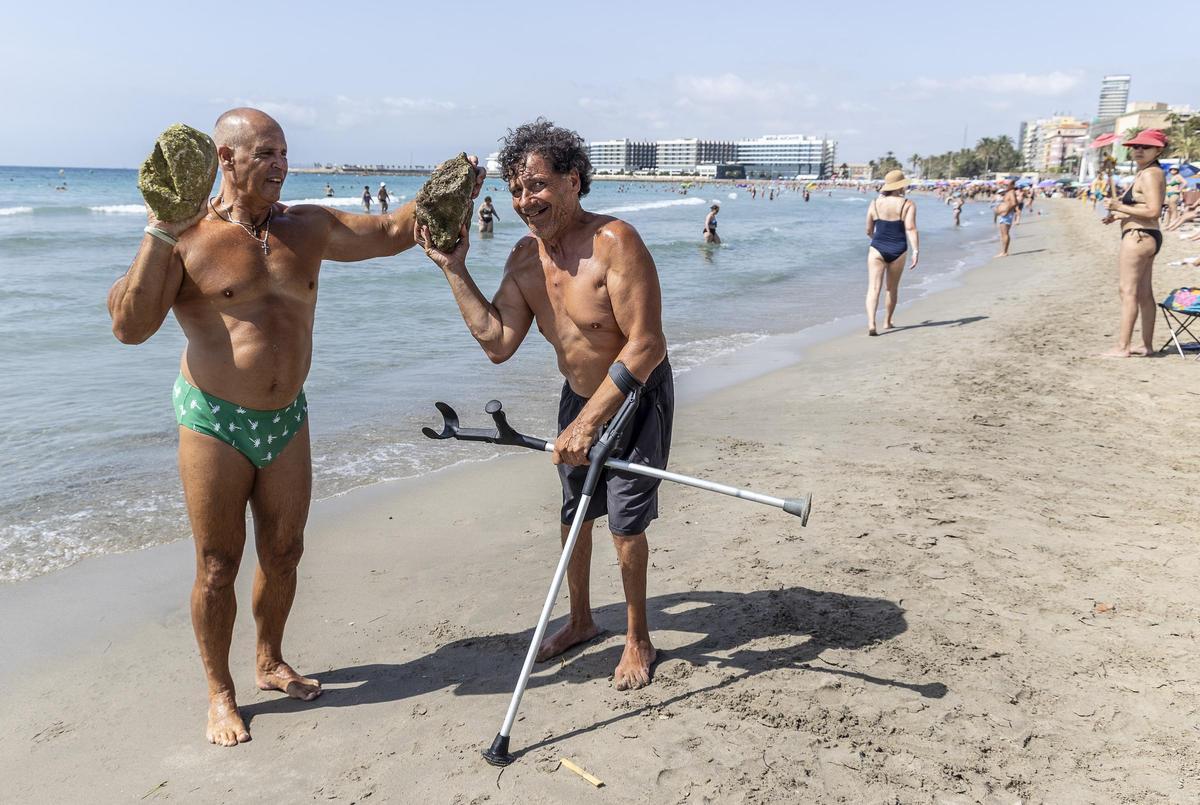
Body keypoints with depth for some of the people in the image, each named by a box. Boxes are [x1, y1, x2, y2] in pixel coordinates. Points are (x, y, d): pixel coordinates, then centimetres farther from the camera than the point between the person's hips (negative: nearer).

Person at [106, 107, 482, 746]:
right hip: (214, 421, -4)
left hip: (286, 418, 5)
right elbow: (129, 326, -20)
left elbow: (392, 232, 10)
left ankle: (270, 663, 37)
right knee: (218, 565, 5)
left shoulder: (309, 227, 5)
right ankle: (219, 693, 24)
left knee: (283, 553, 14)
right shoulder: (187, 238, -11)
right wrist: (159, 232, -25)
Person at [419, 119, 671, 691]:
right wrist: (455, 270, -14)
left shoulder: (614, 242, -27)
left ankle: (638, 640, 17)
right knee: (573, 511, 15)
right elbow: (498, 343, -11)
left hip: (638, 396, -7)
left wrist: (589, 421, -31)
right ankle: (580, 621, 36)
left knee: (626, 521, -5)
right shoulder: (525, 258, -5)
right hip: (579, 395, 7)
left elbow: (644, 346, -30)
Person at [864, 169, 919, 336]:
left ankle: (871, 323, -25)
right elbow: (911, 229, -16)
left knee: (874, 287, -7)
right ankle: (887, 322, 31)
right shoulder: (908, 205, -4)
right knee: (892, 288, 18)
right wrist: (916, 251, -18)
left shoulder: (875, 204, 3)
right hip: (898, 250, 0)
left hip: (877, 249, 0)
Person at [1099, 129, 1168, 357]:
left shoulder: (1149, 174, -15)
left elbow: (1153, 211, -23)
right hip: (1147, 237, 11)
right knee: (1144, 293, 14)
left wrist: (1120, 207, -19)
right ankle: (1147, 345, 20)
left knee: (1127, 291, -7)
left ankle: (1122, 346, -5)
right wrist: (1118, 215, 12)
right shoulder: (1145, 173, 17)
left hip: (1138, 237, -11)